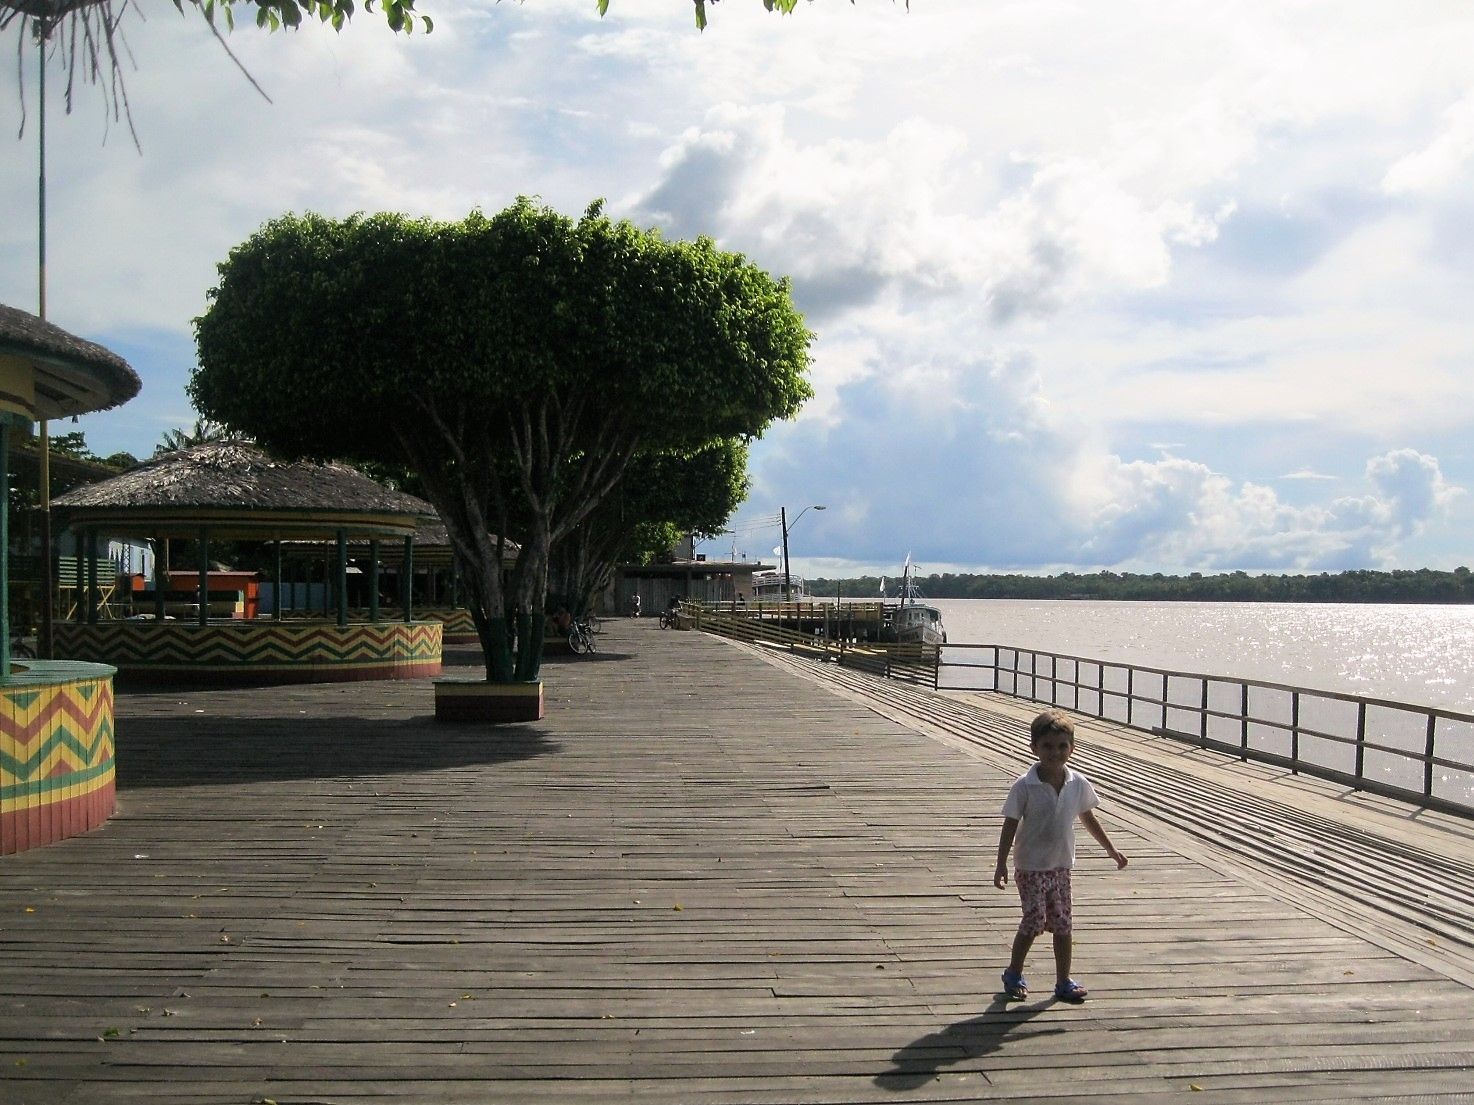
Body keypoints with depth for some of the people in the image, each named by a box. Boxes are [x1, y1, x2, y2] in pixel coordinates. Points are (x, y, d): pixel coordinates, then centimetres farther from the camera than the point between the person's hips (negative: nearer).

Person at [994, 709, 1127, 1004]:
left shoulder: (1078, 784, -2)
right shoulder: (1024, 786, -15)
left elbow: (1087, 818, 14)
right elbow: (1010, 825, -11)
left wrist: (1111, 850, 19)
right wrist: (1001, 864, -14)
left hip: (1061, 865, 4)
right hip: (1030, 867, -4)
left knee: (1063, 924, 8)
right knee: (1035, 920, -8)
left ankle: (1064, 981, 19)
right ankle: (1014, 974, 11)